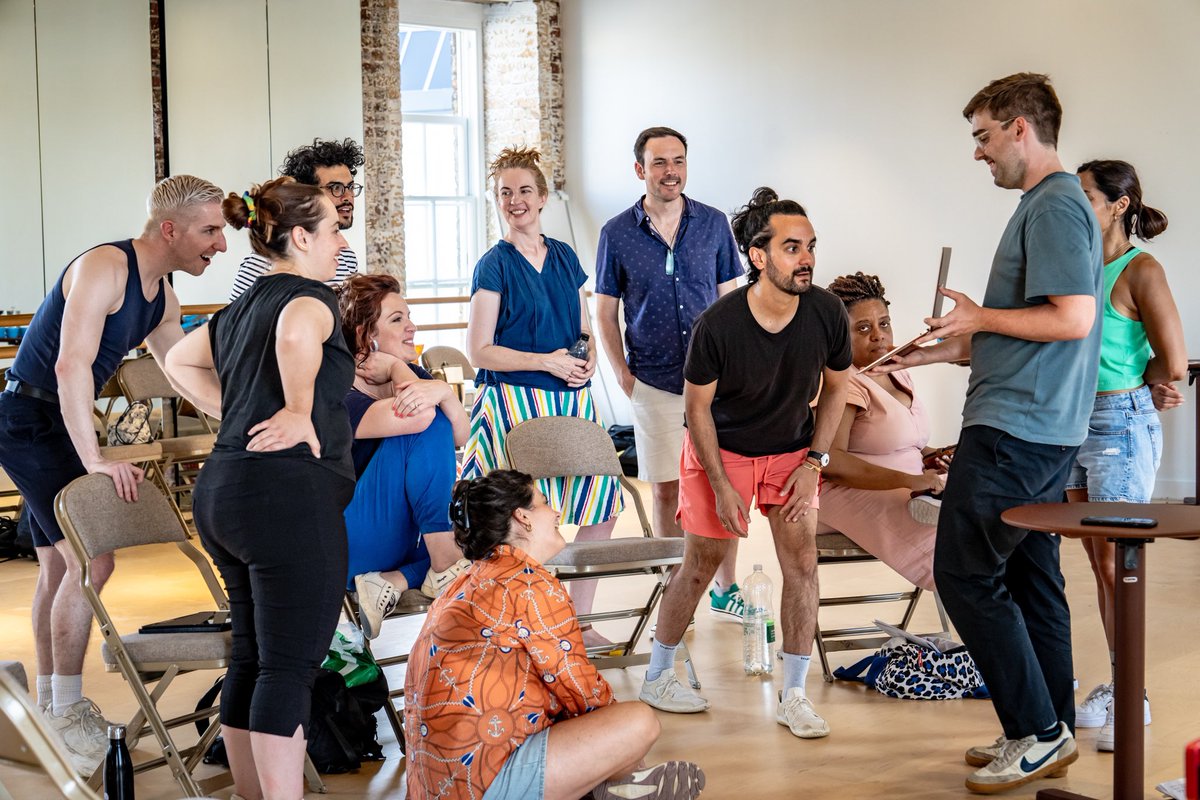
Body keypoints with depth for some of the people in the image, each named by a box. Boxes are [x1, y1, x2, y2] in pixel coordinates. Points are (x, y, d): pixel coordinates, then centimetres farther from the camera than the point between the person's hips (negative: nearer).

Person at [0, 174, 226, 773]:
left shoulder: (161, 296, 7)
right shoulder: (104, 267, -22)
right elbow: (72, 366, -30)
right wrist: (94, 460, -32)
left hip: (58, 427, 10)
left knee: (59, 564, 16)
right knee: (91, 561, -14)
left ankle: (50, 701, 28)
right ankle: (65, 711, -2)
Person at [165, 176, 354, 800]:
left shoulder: (239, 309, 19)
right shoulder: (311, 295, -6)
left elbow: (180, 361, 34)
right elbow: (296, 334, -31)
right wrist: (300, 411, -18)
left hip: (222, 491, 9)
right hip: (287, 494, -9)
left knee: (251, 656, 15)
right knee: (291, 665, -6)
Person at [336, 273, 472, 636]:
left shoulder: (413, 375, 5)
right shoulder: (338, 395, -17)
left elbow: (460, 437, -9)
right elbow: (416, 417, -35)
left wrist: (443, 391, -31)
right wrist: (395, 365, -14)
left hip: (407, 533, 8)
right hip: (354, 544, -8)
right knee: (425, 424, -24)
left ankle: (394, 581, -16)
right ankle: (444, 569, -22)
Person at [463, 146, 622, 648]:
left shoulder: (565, 258, 14)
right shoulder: (495, 264, -3)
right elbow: (479, 351, -7)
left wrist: (587, 359, -2)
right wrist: (547, 362, -14)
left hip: (572, 400, 6)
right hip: (515, 402, -6)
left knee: (601, 510, 4)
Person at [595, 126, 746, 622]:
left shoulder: (713, 224, 3)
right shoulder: (617, 233, 0)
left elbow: (730, 298, 8)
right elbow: (604, 312, 5)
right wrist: (622, 375, -2)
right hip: (655, 383, -1)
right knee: (666, 489, 6)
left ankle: (725, 590, 19)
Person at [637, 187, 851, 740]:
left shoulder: (826, 313, -19)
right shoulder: (717, 326, -27)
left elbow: (835, 388, 0)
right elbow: (697, 406, -13)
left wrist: (813, 462, -6)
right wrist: (722, 485, -14)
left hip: (792, 450, 3)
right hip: (721, 449, -3)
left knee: (802, 561, -7)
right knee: (700, 565, 2)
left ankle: (794, 695, 5)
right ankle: (658, 675, 22)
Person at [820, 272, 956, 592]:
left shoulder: (898, 373, 15)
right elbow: (829, 461, -27)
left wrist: (922, 455, 6)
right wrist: (908, 480, -31)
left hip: (910, 489, 9)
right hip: (853, 494, -9)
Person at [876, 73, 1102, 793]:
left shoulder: (1054, 206, -13)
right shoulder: (1051, 204, 19)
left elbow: (1073, 318, -24)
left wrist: (982, 317, -12)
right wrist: (946, 350, 21)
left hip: (1014, 428, -11)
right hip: (1047, 428, 11)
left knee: (966, 573, -6)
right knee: (1032, 576, 13)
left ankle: (1036, 730, 0)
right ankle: (1052, 735, 20)